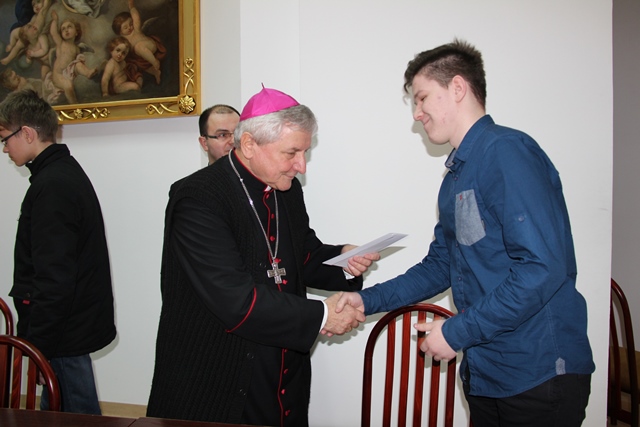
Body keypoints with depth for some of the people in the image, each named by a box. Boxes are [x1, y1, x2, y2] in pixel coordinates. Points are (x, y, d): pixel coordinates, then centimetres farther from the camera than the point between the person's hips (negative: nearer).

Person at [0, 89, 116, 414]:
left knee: (77, 411, 4)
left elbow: (54, 277, -23)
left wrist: (35, 341, -17)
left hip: (63, 329, -10)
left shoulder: (52, 186, -20)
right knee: (56, 406, 19)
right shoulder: (67, 172, 12)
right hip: (75, 322, 10)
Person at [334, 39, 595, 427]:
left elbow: (544, 267, -25)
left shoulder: (508, 151, -17)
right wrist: (368, 300, 7)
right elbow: (441, 266, 16)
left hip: (539, 376, -7)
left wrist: (457, 332, -18)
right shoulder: (455, 178, 11)